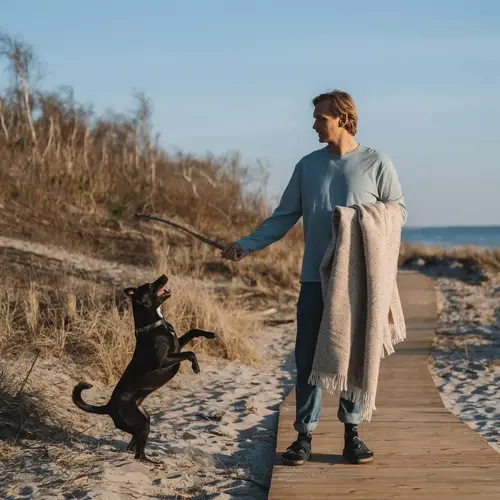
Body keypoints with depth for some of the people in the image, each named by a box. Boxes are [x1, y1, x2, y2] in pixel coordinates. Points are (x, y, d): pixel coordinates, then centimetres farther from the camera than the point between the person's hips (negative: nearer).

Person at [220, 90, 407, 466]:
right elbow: (284, 218, 11)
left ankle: (352, 432, 16)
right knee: (308, 358, 1)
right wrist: (246, 245, 1)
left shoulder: (376, 163, 2)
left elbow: (398, 210, 7)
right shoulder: (308, 165, 10)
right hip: (315, 277, 2)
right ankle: (305, 435, 8)